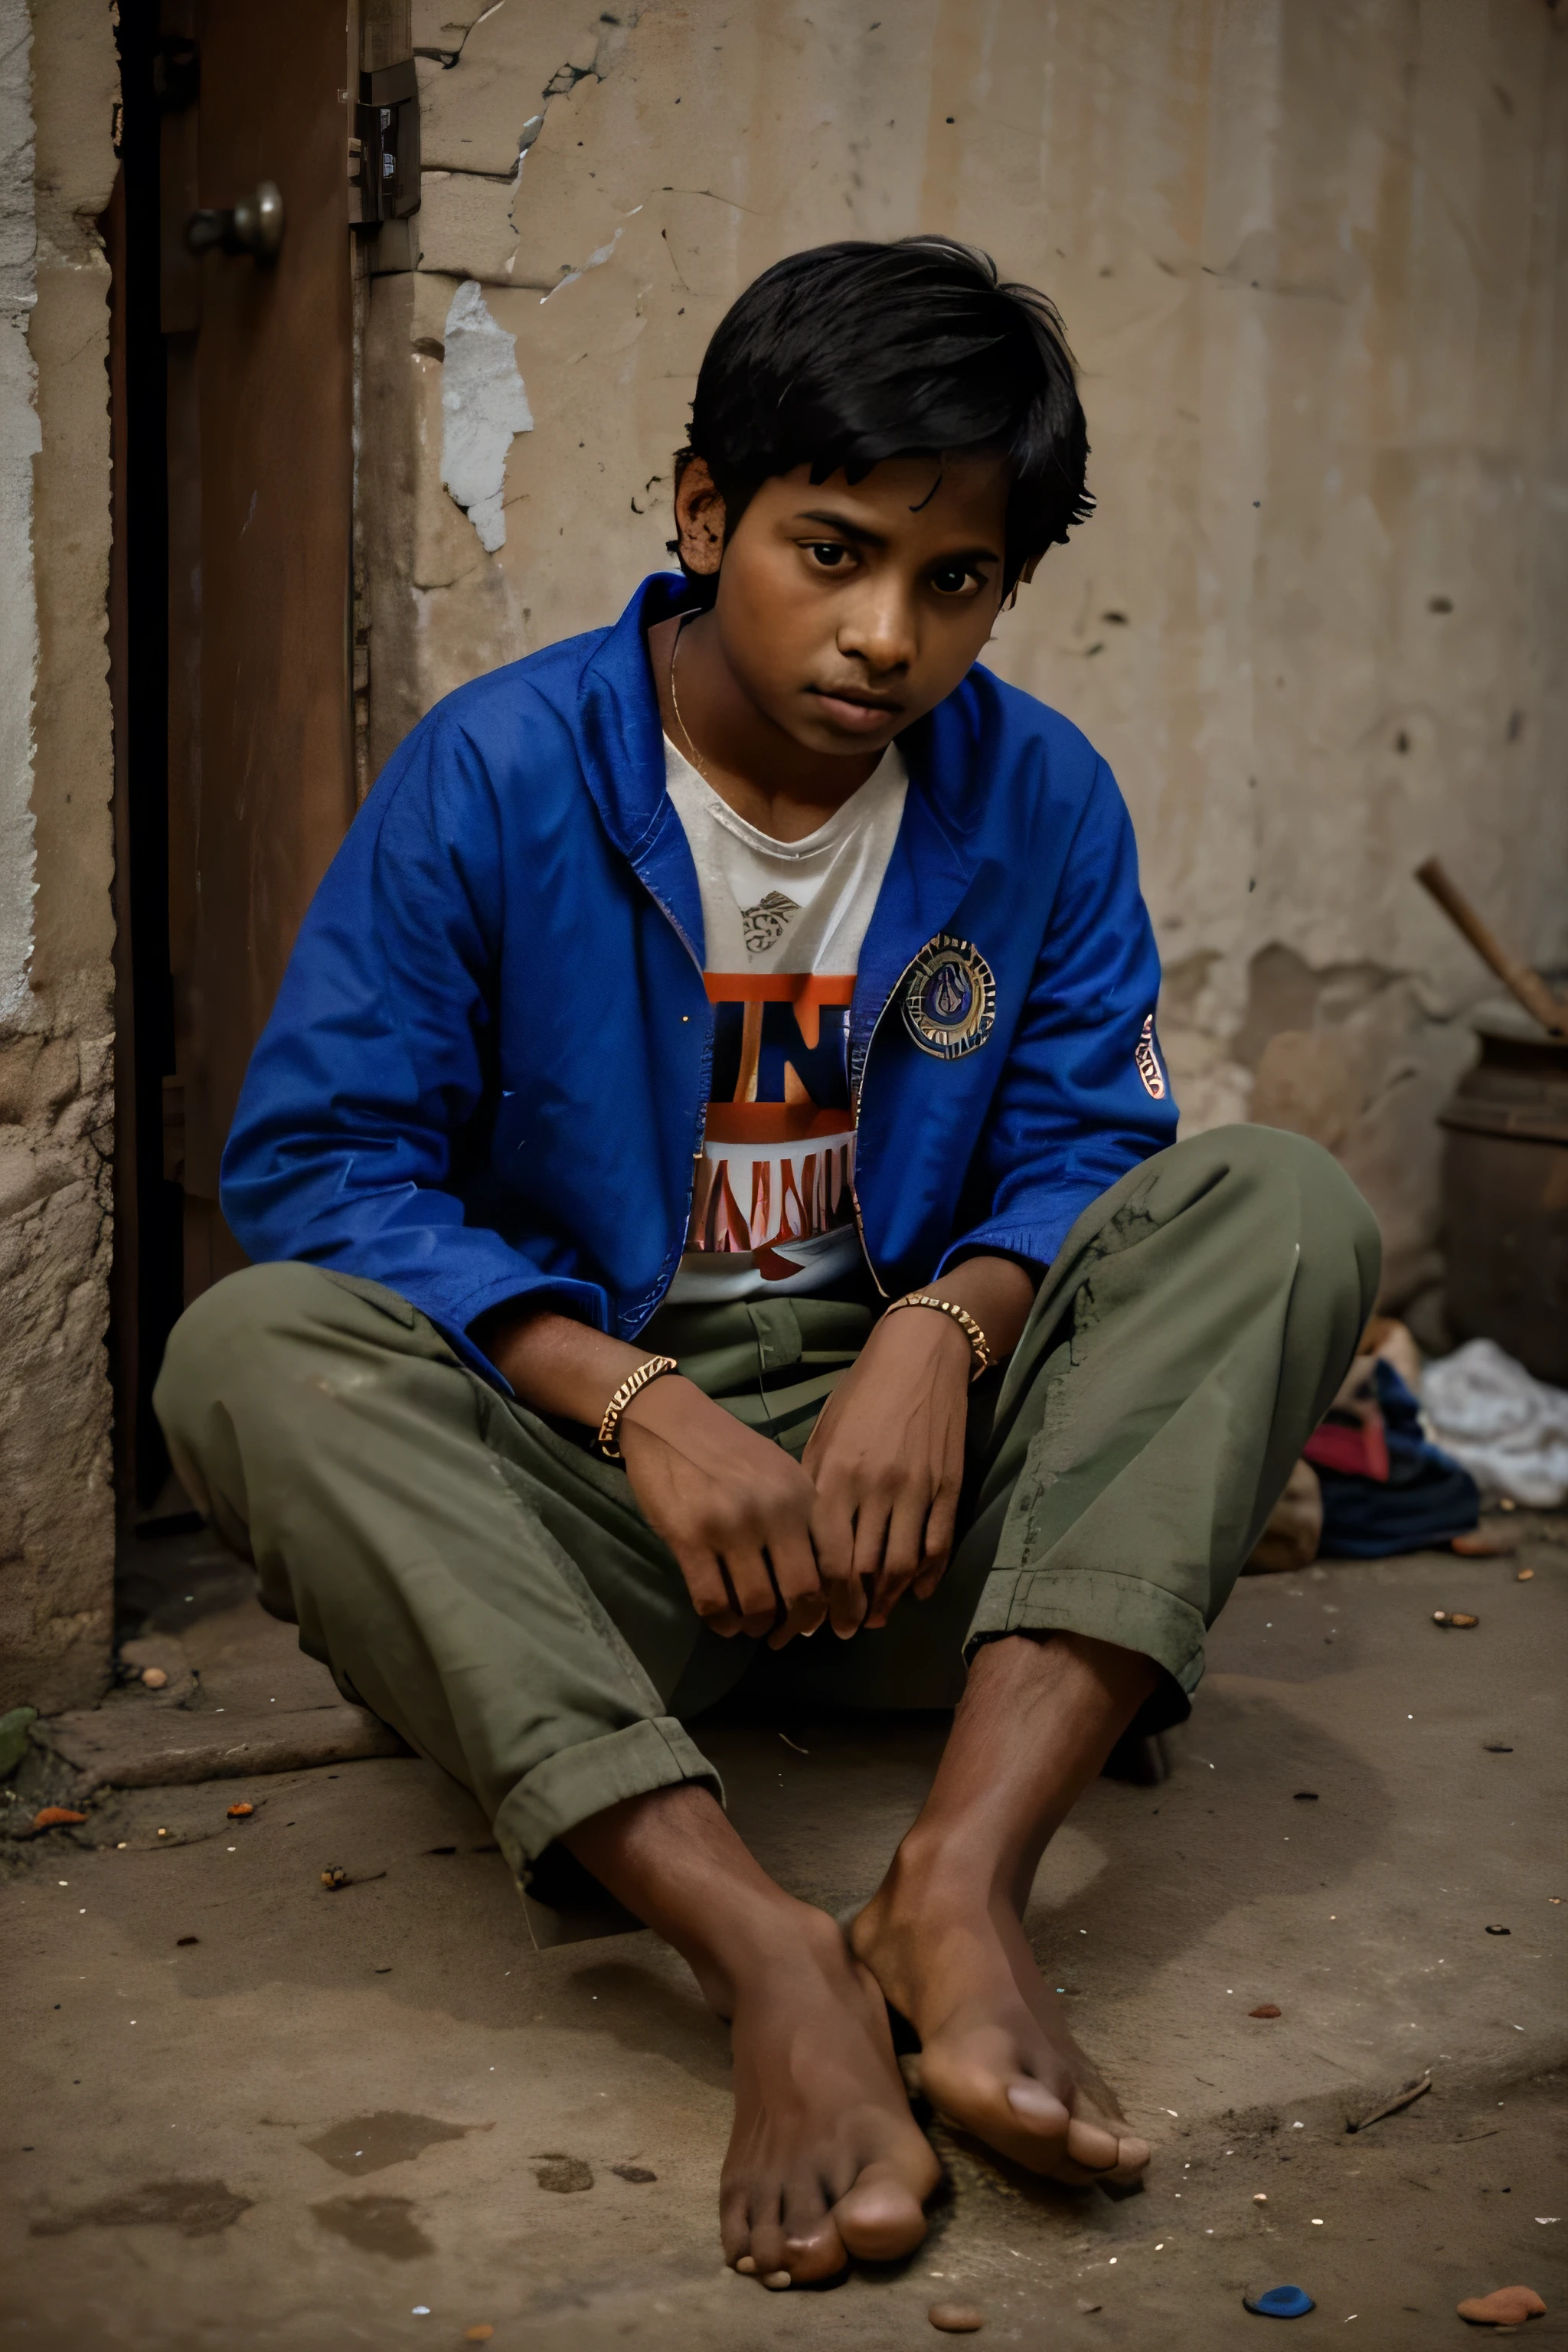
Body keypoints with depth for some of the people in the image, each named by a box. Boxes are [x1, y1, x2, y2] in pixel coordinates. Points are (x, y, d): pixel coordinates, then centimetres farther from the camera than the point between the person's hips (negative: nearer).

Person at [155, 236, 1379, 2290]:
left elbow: (1085, 1144, 3)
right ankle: (766, 1956, -43)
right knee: (251, 1351, -29)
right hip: (589, 1492, -1)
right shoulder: (495, 772, -6)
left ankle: (965, 1879, -36)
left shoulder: (1042, 797, 2)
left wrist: (946, 1329, -21)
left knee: (1283, 1205, -18)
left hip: (919, 1462, 2)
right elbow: (315, 1157, -10)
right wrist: (638, 1400, -22)